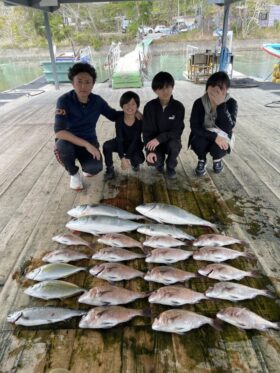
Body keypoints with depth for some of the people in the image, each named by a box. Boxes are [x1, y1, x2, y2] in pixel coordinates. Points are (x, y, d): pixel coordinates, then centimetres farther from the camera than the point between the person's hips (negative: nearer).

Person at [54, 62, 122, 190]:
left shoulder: (97, 101, -7)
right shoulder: (64, 100, -20)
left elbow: (114, 115, 9)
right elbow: (59, 131, -29)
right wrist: (86, 145, -37)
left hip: (89, 141, 2)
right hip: (68, 141, -2)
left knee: (95, 168, -27)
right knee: (62, 148, -38)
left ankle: (86, 167, 16)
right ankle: (74, 173, -2)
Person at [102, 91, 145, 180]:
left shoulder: (140, 120, -22)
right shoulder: (119, 119, -20)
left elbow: (135, 140, -22)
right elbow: (119, 139, -23)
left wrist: (127, 157, -28)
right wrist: (122, 158, -31)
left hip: (135, 146, -1)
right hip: (121, 144, 1)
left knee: (139, 159, -31)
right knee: (106, 145, -27)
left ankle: (135, 164, 9)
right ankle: (110, 168, -6)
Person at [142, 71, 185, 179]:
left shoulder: (178, 106, -12)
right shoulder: (150, 106, -12)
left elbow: (177, 131, -16)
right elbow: (147, 131, -11)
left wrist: (159, 139, -30)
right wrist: (150, 150, -25)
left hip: (171, 139, 0)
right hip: (154, 142, 0)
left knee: (174, 144, -35)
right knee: (152, 160, -28)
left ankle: (171, 166, -1)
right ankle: (160, 161, 14)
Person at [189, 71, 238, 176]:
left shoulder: (231, 103, -16)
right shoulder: (199, 103, -14)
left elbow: (228, 128, -29)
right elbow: (194, 127, -20)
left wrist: (221, 105, -37)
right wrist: (214, 136, -31)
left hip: (221, 137, 0)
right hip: (203, 136, 0)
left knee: (217, 148, -32)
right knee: (198, 143, -33)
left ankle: (217, 159, 8)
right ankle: (202, 160, 4)